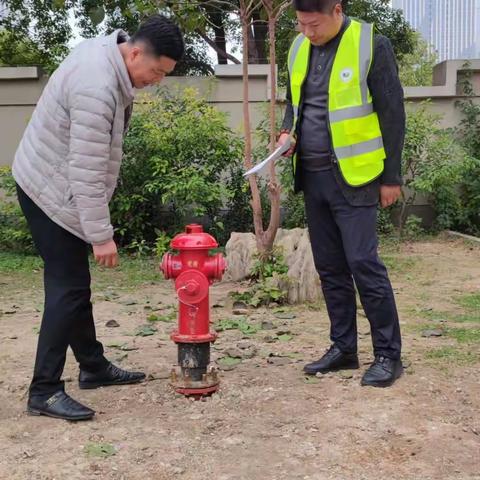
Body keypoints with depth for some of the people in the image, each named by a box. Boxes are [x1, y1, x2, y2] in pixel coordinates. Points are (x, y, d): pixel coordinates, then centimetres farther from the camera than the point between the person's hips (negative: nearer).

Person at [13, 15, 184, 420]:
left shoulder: (105, 50, 1)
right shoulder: (97, 88, -31)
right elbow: (87, 172, -30)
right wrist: (101, 235, -25)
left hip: (55, 185, 10)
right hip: (51, 192, -10)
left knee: (73, 283, 16)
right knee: (68, 287, -9)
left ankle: (94, 367, 27)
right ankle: (44, 391, -2)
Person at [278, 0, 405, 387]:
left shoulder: (371, 45, -9)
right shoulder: (299, 49, 9)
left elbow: (392, 113, -7)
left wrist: (391, 176, -8)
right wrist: (288, 132, 1)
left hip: (353, 177, -6)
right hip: (313, 177, 6)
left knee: (363, 263, -8)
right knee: (330, 267, 11)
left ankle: (388, 354, 5)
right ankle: (343, 347, 22)